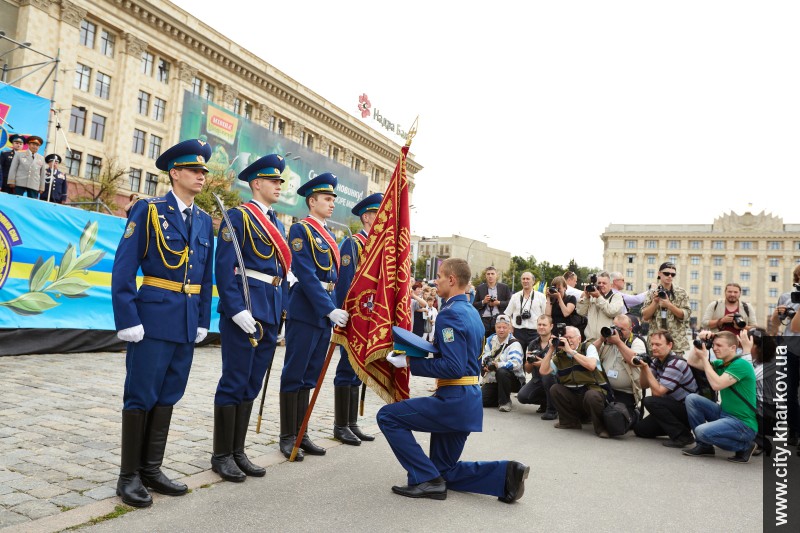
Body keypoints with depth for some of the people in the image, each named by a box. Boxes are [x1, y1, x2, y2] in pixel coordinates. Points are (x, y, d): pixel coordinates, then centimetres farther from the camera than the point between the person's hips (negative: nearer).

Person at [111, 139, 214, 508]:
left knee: (168, 397, 12)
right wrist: (127, 320, -14)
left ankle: (151, 469, 25)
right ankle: (129, 476, 15)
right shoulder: (148, 210, -4)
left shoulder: (204, 220, 12)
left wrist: (203, 321, 9)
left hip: (187, 322, 6)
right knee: (141, 396, 2)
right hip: (154, 318, -5)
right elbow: (123, 269, -8)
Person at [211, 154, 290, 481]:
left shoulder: (276, 224, 19)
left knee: (252, 385, 12)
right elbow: (224, 266, -13)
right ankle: (222, 455, 13)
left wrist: (283, 308, 12)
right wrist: (237, 310, -20)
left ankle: (237, 452, 23)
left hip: (271, 313, 8)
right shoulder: (239, 216, -5)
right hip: (246, 311, -8)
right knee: (234, 383, 0)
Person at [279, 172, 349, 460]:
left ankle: (301, 433, 20)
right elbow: (306, 274, -17)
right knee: (294, 375, 1)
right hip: (305, 310, -8)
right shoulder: (301, 229, -7)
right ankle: (287, 437, 11)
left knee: (310, 375, 12)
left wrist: (336, 310, 11)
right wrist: (329, 309, -23)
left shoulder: (328, 235, 17)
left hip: (326, 311, 8)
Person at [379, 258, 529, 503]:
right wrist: (426, 350, 16)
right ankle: (506, 473, 5)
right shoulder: (472, 312, 14)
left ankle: (425, 479, -3)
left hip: (453, 400, -10)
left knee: (387, 416, -1)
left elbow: (453, 368, -25)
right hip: (469, 400, 10)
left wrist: (410, 362, -20)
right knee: (444, 471, 20)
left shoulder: (450, 313, -17)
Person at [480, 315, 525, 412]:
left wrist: (497, 365, -38)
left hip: (513, 380, -5)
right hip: (492, 379, 5)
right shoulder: (491, 340, 6)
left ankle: (505, 402, -17)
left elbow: (515, 363, -29)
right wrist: (485, 362, -18)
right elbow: (483, 355, 6)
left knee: (501, 372, -38)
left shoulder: (514, 344, -15)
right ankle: (501, 397, 19)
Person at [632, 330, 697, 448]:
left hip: (689, 410, -9)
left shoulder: (676, 364, -23)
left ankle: (682, 436, -19)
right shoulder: (657, 361, 3)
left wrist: (646, 368, -24)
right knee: (640, 429, 3)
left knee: (650, 401, -28)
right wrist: (642, 368, -11)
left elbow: (657, 392, -25)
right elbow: (644, 385, 5)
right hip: (675, 407, 9)